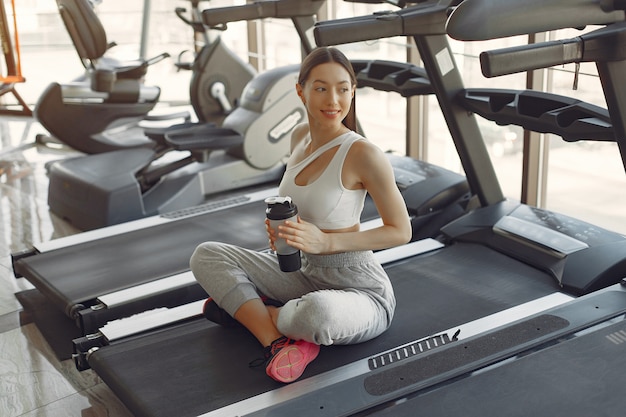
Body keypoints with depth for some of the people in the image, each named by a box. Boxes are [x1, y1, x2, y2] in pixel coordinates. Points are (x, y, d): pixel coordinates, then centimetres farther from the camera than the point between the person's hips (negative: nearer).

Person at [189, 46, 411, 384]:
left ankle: (244, 308, -7)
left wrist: (325, 242, -23)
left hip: (359, 289, -7)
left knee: (318, 313, -41)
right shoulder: (300, 136, 1)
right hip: (303, 272, 7)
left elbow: (401, 231, -14)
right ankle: (277, 342, -16)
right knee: (206, 255, -1)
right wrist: (282, 228, -6)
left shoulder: (363, 154, -20)